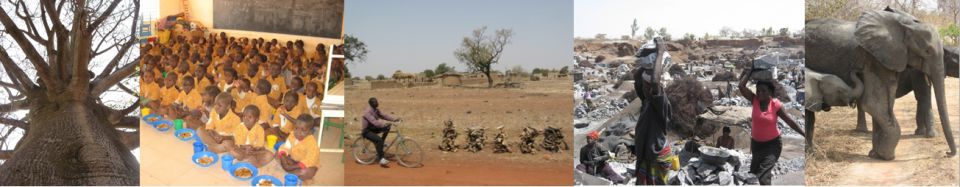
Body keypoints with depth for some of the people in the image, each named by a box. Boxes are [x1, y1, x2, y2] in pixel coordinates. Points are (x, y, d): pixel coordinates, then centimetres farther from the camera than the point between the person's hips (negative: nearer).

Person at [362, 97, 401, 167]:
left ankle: (380, 144, 2)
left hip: (374, 129, 8)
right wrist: (384, 124, -50)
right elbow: (374, 122, -36)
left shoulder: (377, 110, 4)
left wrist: (394, 119, -13)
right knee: (379, 140, -32)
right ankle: (381, 159, -28)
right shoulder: (368, 113, -23)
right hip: (367, 131, -8)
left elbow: (384, 116, 1)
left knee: (388, 127, -9)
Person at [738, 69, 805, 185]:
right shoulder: (754, 100, -9)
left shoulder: (775, 105, -15)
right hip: (756, 143, 4)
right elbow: (741, 86, -20)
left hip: (773, 143, -4)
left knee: (762, 175, -20)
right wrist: (749, 72, -12)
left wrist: (805, 135, -6)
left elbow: (790, 121, -7)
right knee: (753, 173, 19)